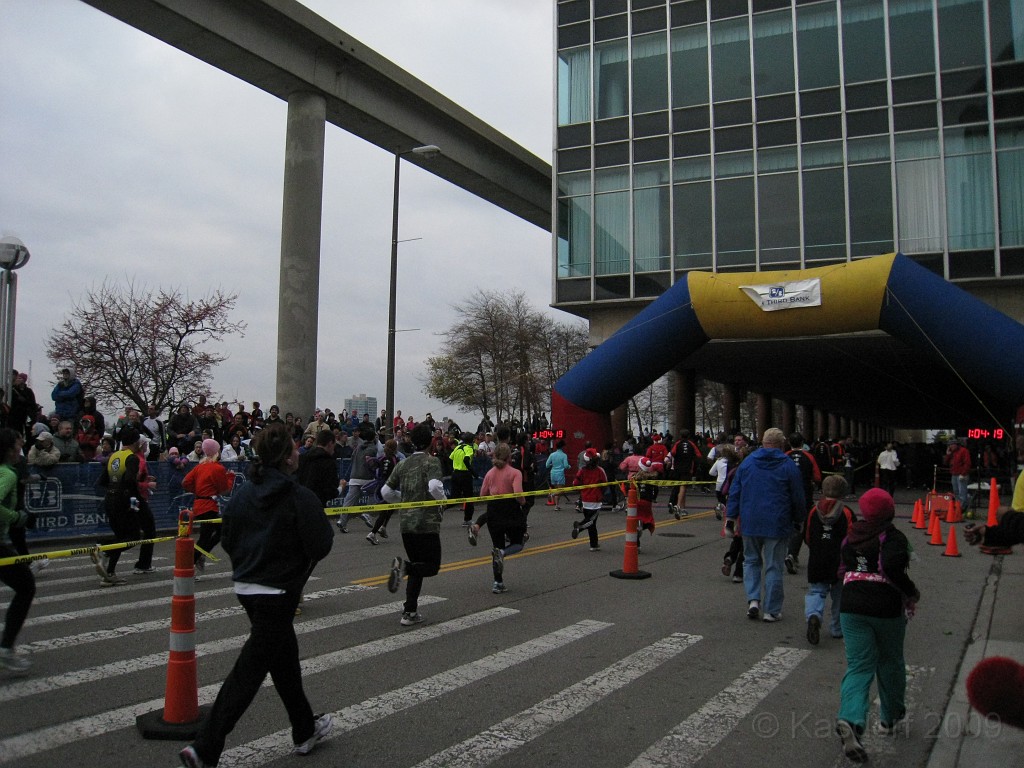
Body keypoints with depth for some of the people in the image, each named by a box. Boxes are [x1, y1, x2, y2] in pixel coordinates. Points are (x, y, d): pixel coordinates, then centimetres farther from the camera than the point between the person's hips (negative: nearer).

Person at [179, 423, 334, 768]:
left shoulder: (242, 494, 2)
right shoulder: (300, 497, -17)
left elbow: (228, 541, 7)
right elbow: (321, 546, -17)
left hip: (246, 587, 8)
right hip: (278, 592, -8)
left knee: (285, 658, 21)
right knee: (248, 672, -1)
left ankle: (305, 730, 36)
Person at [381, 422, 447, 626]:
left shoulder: (403, 464, 10)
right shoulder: (432, 461, -8)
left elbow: (386, 491, 10)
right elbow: (434, 486, -25)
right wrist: (443, 499, -5)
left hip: (406, 523, 6)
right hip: (427, 523, -6)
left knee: (418, 567, 16)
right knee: (432, 566, 5)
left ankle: (410, 612, 10)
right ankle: (403, 566, -24)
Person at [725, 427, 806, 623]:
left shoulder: (747, 462, 5)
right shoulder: (788, 466, -3)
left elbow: (734, 492, 6)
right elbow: (798, 498, 2)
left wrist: (731, 517, 11)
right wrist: (798, 520, 15)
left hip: (750, 523, 2)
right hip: (777, 525, -2)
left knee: (751, 561, 17)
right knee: (774, 566, 5)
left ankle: (753, 599, 1)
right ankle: (772, 610, 9)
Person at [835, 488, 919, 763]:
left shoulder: (850, 537, 7)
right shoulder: (893, 537, -10)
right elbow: (893, 567, -25)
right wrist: (912, 593, -11)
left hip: (851, 606, 3)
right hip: (887, 608, -3)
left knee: (858, 667, 2)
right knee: (890, 663, 19)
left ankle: (850, 720, -20)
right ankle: (890, 717, 37)